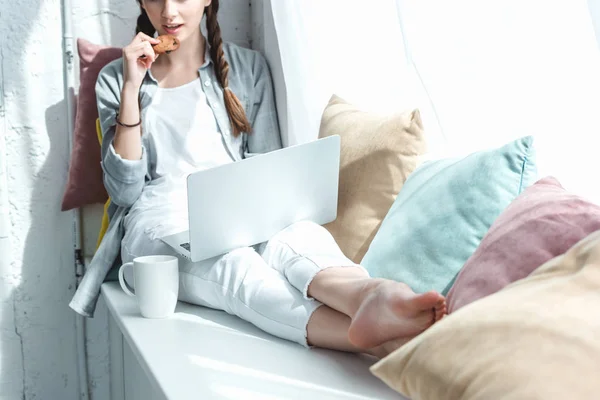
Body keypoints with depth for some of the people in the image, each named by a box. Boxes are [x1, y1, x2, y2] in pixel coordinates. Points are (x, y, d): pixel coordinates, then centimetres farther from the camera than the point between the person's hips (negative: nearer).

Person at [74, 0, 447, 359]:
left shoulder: (248, 67, 14)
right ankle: (375, 340, -62)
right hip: (163, 223, -2)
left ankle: (371, 296, -67)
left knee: (297, 234, -35)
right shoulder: (116, 79, 12)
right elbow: (125, 190, 2)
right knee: (231, 264, -37)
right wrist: (132, 88, -4)